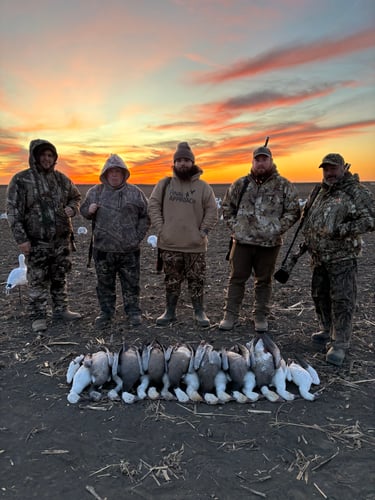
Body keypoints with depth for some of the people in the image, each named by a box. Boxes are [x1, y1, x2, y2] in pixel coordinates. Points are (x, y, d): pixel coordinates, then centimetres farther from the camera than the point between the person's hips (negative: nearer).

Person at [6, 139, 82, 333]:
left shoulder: (61, 179, 7)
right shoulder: (21, 180, -7)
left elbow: (76, 197, 21)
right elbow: (13, 212, -9)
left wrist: (72, 208, -2)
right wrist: (21, 238, -15)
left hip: (62, 239, 4)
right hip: (37, 242, -4)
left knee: (60, 278, 14)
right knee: (38, 281, 4)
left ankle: (61, 310, 28)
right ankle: (38, 317, 16)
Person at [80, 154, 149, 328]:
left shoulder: (135, 192, 1)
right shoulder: (95, 192, 5)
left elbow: (145, 216, 6)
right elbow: (83, 210, 15)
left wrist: (138, 235, -3)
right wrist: (89, 210, -8)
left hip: (129, 250, -1)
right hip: (103, 249, 2)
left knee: (131, 283, 9)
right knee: (105, 284, 12)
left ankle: (133, 312, 25)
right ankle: (106, 313, 27)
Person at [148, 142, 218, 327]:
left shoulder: (203, 187, 0)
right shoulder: (164, 184, 2)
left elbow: (212, 211, 1)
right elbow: (153, 206, 3)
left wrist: (202, 232, -6)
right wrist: (160, 229, -5)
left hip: (195, 245, -1)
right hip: (169, 244, 1)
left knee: (196, 280, 7)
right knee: (172, 280, 12)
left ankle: (199, 312, 22)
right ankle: (170, 312, 25)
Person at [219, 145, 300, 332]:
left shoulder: (284, 186, 0)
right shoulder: (240, 184, 6)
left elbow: (293, 211, 0)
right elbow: (227, 206, 13)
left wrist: (277, 229, -10)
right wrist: (234, 226, 1)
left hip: (269, 243, -1)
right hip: (242, 241, 2)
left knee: (264, 281, 11)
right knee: (236, 278, 7)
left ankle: (261, 316, 25)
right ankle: (230, 315, 17)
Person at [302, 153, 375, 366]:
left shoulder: (356, 192, -9)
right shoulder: (322, 193, 15)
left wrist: (343, 229, -23)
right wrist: (308, 242, 20)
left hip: (343, 257, -8)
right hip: (319, 257, 8)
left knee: (342, 300, -4)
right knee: (320, 295, 16)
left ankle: (340, 344, 5)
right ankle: (328, 332, 33)